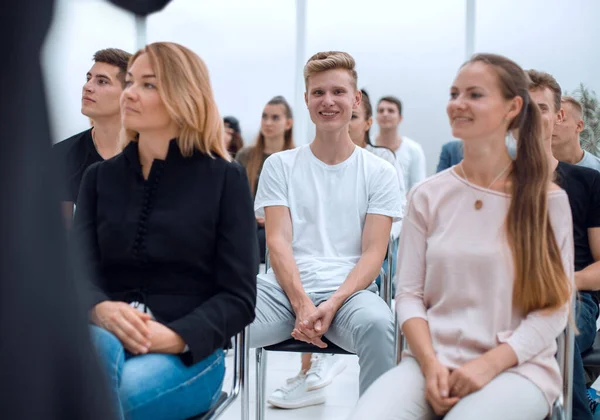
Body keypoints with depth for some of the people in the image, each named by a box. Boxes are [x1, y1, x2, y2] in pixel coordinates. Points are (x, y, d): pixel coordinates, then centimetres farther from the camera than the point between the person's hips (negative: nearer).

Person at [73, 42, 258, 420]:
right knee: (91, 345, -35)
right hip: (109, 336, 3)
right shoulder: (100, 177, 13)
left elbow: (238, 297, -2)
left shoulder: (225, 179, 3)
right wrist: (101, 311, -22)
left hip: (190, 353, -2)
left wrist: (175, 337, -21)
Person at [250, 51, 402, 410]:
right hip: (287, 287, 1)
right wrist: (302, 303, -14)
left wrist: (332, 304, -15)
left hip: (350, 289, 0)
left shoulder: (380, 173, 11)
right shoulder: (280, 166, 13)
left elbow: (373, 253, 3)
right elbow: (278, 242, 3)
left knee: (377, 325, -37)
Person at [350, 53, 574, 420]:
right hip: (432, 361, 2)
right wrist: (430, 363, -12)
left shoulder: (548, 200, 1)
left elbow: (554, 308, -2)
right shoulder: (428, 196, 7)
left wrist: (489, 364, -14)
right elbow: (409, 293, 4)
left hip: (516, 367, -1)